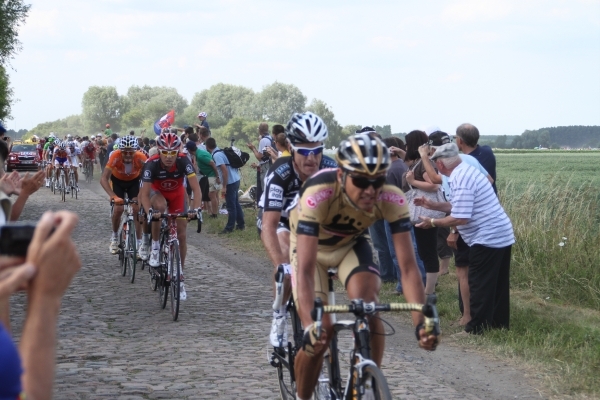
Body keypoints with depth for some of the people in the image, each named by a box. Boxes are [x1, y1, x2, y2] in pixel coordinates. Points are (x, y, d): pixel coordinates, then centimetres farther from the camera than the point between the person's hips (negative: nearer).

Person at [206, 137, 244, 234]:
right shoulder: (221, 152, 12)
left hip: (230, 182, -9)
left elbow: (225, 171, -24)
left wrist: (224, 186, -19)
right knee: (236, 203, 18)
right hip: (236, 180, 9)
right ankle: (241, 224, 25)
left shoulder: (216, 155, -17)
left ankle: (229, 228, 5)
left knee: (231, 206, -1)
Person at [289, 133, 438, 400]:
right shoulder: (317, 195, -41)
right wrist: (309, 325, -56)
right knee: (318, 335, -14)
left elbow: (407, 266, -33)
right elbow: (305, 270, -43)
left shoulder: (392, 200, -32)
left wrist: (421, 320, -46)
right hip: (311, 246, -2)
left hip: (352, 244, 2)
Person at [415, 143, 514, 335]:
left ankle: (476, 329, 5)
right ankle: (499, 323, 26)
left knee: (480, 286, -1)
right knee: (498, 284, 17)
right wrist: (433, 205, 18)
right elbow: (462, 207, 20)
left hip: (487, 238, -10)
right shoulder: (466, 170, 11)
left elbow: (460, 218, -25)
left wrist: (432, 222, -13)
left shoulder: (460, 180, -20)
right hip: (502, 235, 10)